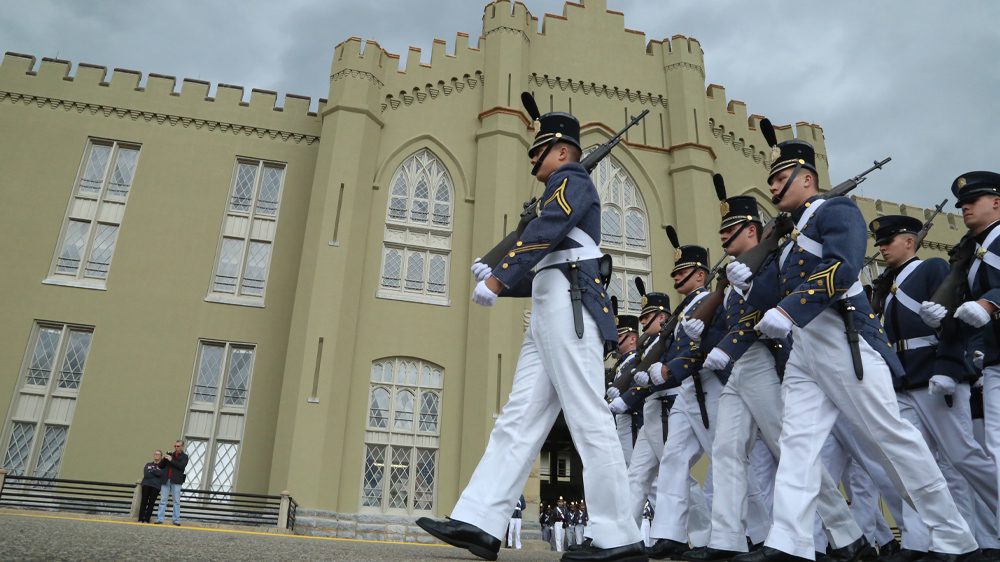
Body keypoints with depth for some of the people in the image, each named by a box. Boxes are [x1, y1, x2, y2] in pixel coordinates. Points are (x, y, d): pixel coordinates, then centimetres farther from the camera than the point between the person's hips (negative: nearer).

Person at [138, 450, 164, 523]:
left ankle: (147, 519, -4)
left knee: (151, 503, -5)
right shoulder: (148, 464, 20)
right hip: (146, 484, 2)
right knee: (144, 501, -4)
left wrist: (151, 471, 1)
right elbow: (145, 474, 4)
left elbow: (159, 473, -8)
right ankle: (140, 519, -3)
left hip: (156, 486, -2)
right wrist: (155, 473, -4)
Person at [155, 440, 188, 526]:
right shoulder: (170, 454, 17)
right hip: (166, 480, 4)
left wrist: (171, 460, -14)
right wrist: (164, 459, -2)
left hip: (176, 481, -4)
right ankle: (159, 519, 2)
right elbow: (161, 466, 17)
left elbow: (181, 466, -10)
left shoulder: (184, 457, 7)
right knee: (163, 500, 1)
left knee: (176, 501, -4)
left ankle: (176, 520, -4)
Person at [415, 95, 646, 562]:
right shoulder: (564, 194, 32)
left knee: (589, 420, -11)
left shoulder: (572, 180, 4)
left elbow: (544, 234, -16)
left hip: (568, 306, -10)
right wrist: (498, 278, 19)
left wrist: (496, 280, -16)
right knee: (519, 419, 1)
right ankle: (479, 522, -1)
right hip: (550, 312, 10)